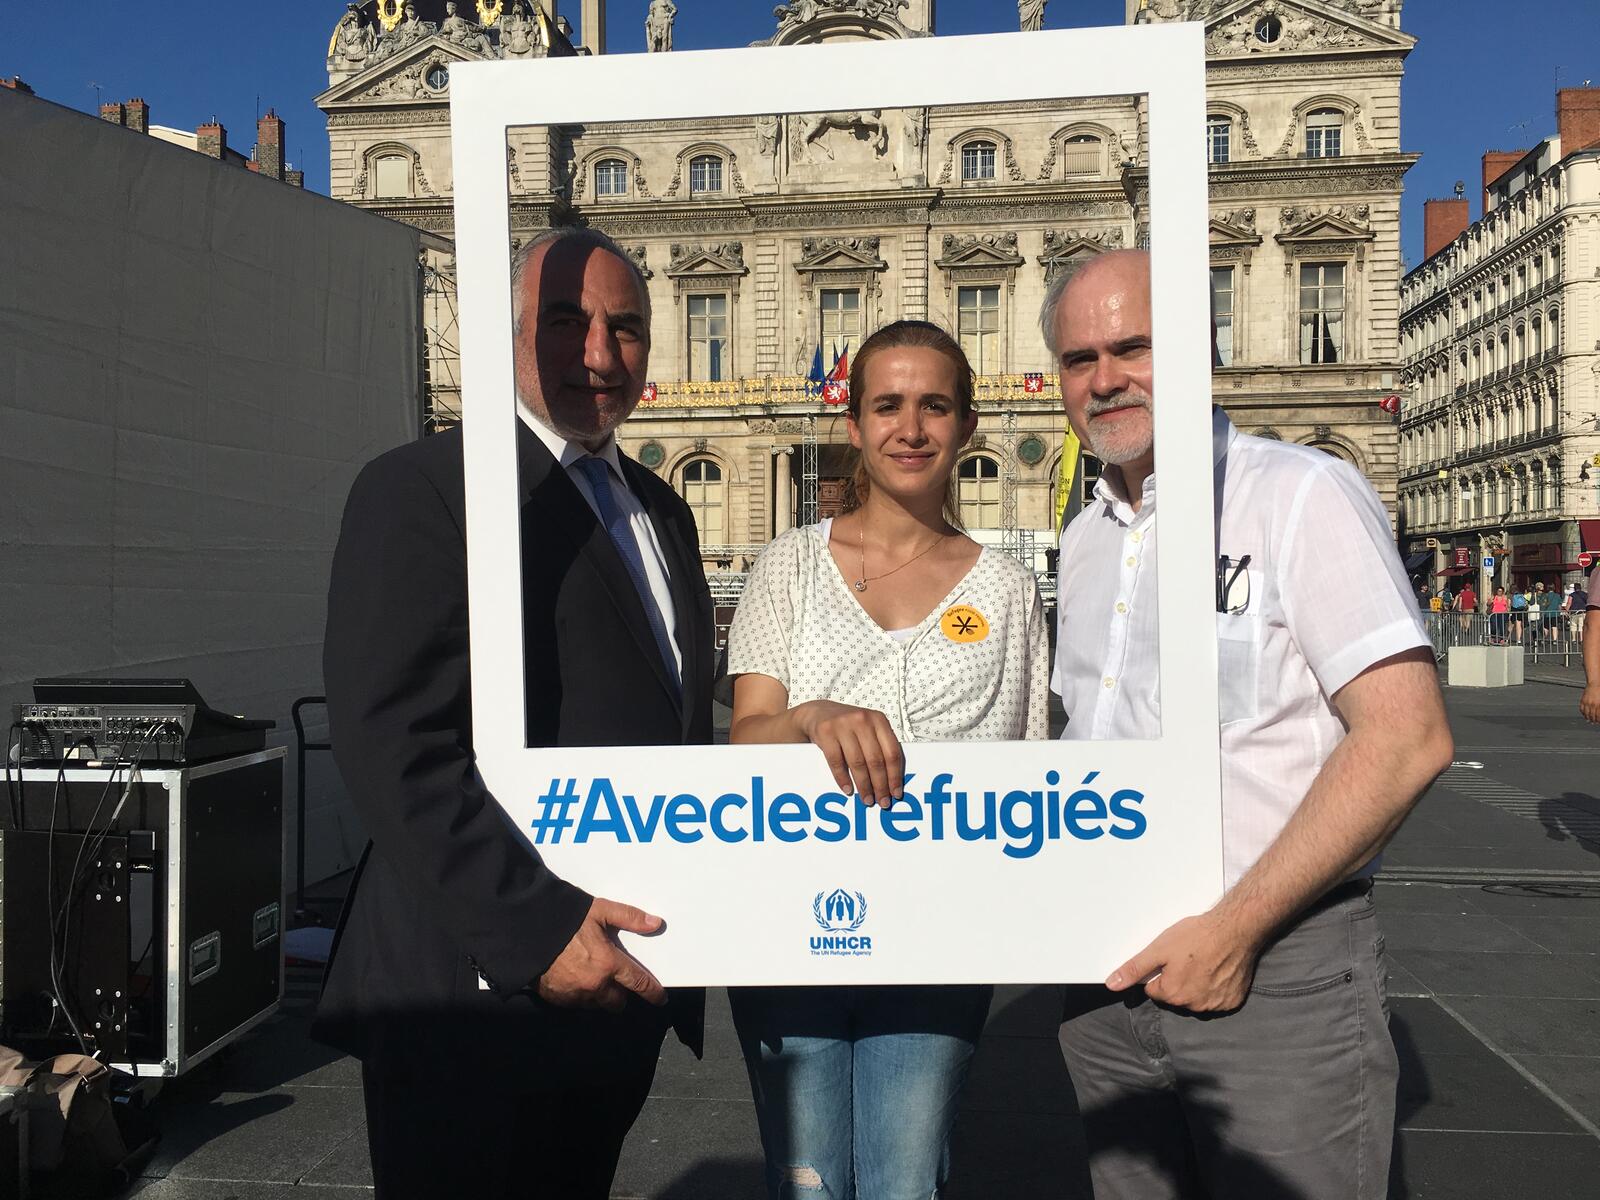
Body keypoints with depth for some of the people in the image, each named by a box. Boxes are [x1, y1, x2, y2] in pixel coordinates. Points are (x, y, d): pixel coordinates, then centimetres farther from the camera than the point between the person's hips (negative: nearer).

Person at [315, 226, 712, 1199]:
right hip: (482, 994, -7)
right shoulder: (422, 488, -11)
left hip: (623, 981, 7)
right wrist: (535, 929, -22)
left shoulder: (663, 511, 13)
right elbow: (394, 741, -20)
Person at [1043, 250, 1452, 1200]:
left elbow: (1406, 738, -17)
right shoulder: (1085, 540, 11)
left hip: (1277, 970, -6)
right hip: (1108, 974, 6)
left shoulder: (1302, 495, -10)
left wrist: (1236, 928, -18)